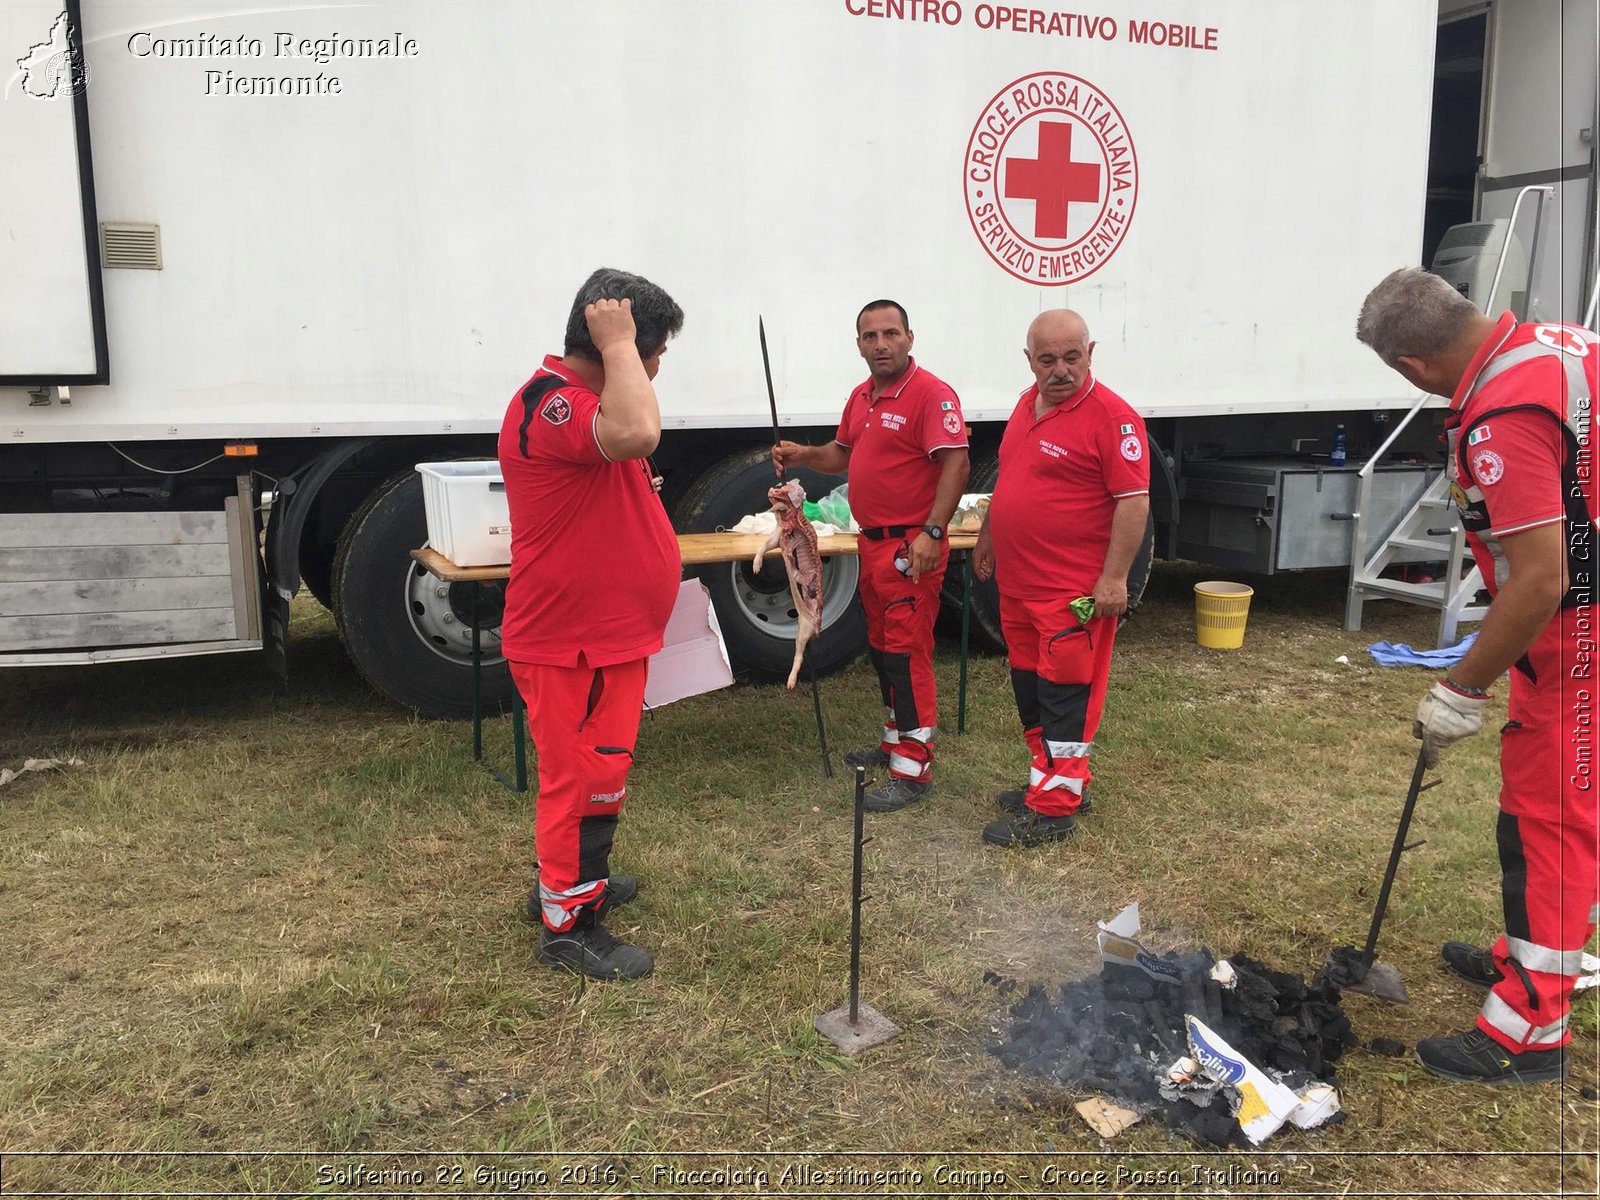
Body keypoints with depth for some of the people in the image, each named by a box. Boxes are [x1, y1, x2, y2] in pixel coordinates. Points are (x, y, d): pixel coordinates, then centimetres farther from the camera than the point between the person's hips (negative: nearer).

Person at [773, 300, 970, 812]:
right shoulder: (862, 397, 14)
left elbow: (955, 463, -21)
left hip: (910, 548, -9)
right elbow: (842, 454, 26)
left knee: (907, 653, -8)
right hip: (873, 542, 9)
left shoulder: (931, 394, -14)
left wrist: (932, 532, -27)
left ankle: (913, 771, -1)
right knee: (882, 646, 18)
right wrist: (802, 455, 6)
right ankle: (895, 742, 33)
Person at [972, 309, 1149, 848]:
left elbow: (1134, 501, -18)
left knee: (1064, 693, -1)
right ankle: (1066, 780, 32)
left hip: (1074, 593, -9)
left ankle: (1053, 809, 8)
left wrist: (1113, 579, -21)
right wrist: (986, 539, 24)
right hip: (1017, 582, 9)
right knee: (1029, 686, 17)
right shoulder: (1028, 403, 11)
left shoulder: (1112, 417, -14)